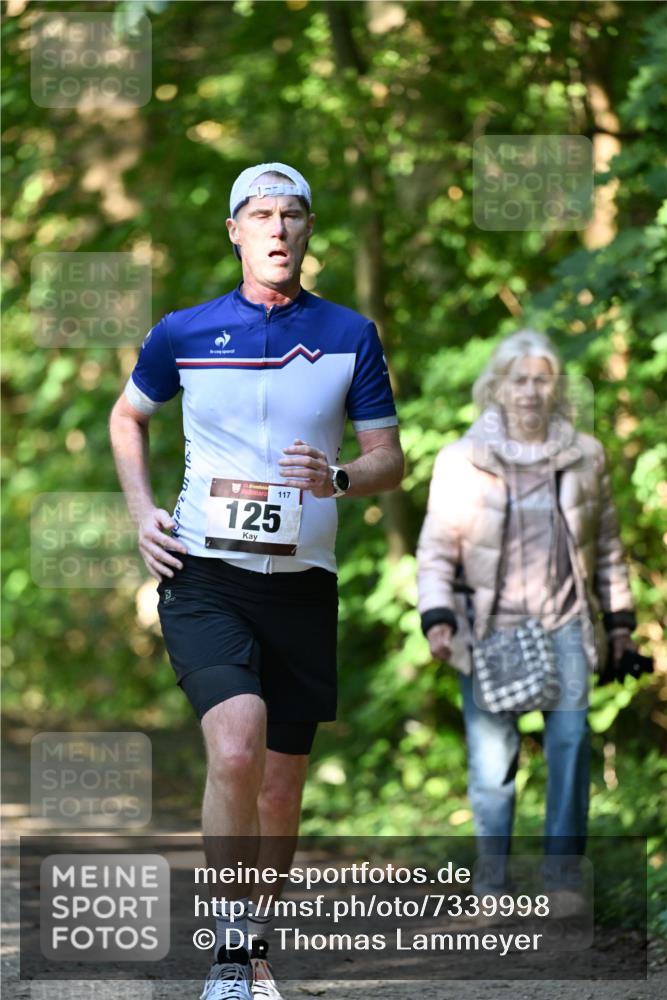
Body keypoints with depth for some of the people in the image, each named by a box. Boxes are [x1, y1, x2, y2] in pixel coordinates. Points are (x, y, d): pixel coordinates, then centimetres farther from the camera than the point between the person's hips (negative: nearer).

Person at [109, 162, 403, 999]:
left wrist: (339, 480, -15)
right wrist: (142, 513, 8)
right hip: (204, 576, -2)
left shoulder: (350, 336, 5)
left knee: (282, 783, 8)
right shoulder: (183, 333, 4)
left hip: (302, 583, 2)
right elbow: (128, 416, 22)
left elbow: (389, 460, 7)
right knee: (236, 746, -25)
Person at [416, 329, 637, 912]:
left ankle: (564, 871, -4)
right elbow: (437, 548, 0)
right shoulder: (462, 462, -1)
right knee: (491, 754, -5)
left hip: (564, 624, 2)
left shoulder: (585, 457, 7)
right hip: (489, 627, -1)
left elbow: (606, 544, 16)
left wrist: (619, 617, 15)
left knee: (571, 738, -11)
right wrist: (437, 618, -11)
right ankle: (492, 875, 8)